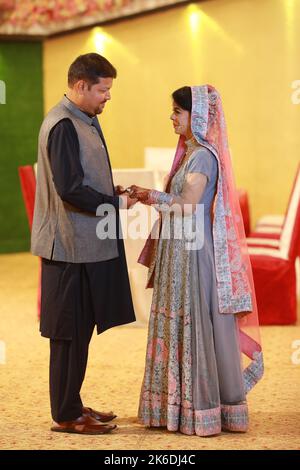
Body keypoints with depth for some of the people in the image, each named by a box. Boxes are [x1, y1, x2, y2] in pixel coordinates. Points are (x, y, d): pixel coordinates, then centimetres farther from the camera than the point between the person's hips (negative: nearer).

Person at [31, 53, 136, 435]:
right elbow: (70, 190, -23)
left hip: (86, 244, 10)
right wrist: (115, 203, -12)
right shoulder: (63, 125, -18)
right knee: (71, 332, -1)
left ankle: (71, 405, 25)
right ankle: (66, 416, 8)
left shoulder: (84, 120, 14)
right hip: (72, 246, -10)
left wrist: (113, 192, 7)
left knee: (80, 329, 16)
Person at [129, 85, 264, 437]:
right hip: (179, 253, 9)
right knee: (179, 327, 11)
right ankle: (182, 403, 17)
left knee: (198, 327, -4)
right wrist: (152, 198, 6)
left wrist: (153, 197, -9)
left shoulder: (203, 156, -14)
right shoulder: (190, 153, 14)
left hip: (194, 253, -9)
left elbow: (187, 207, -21)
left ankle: (203, 410, 3)